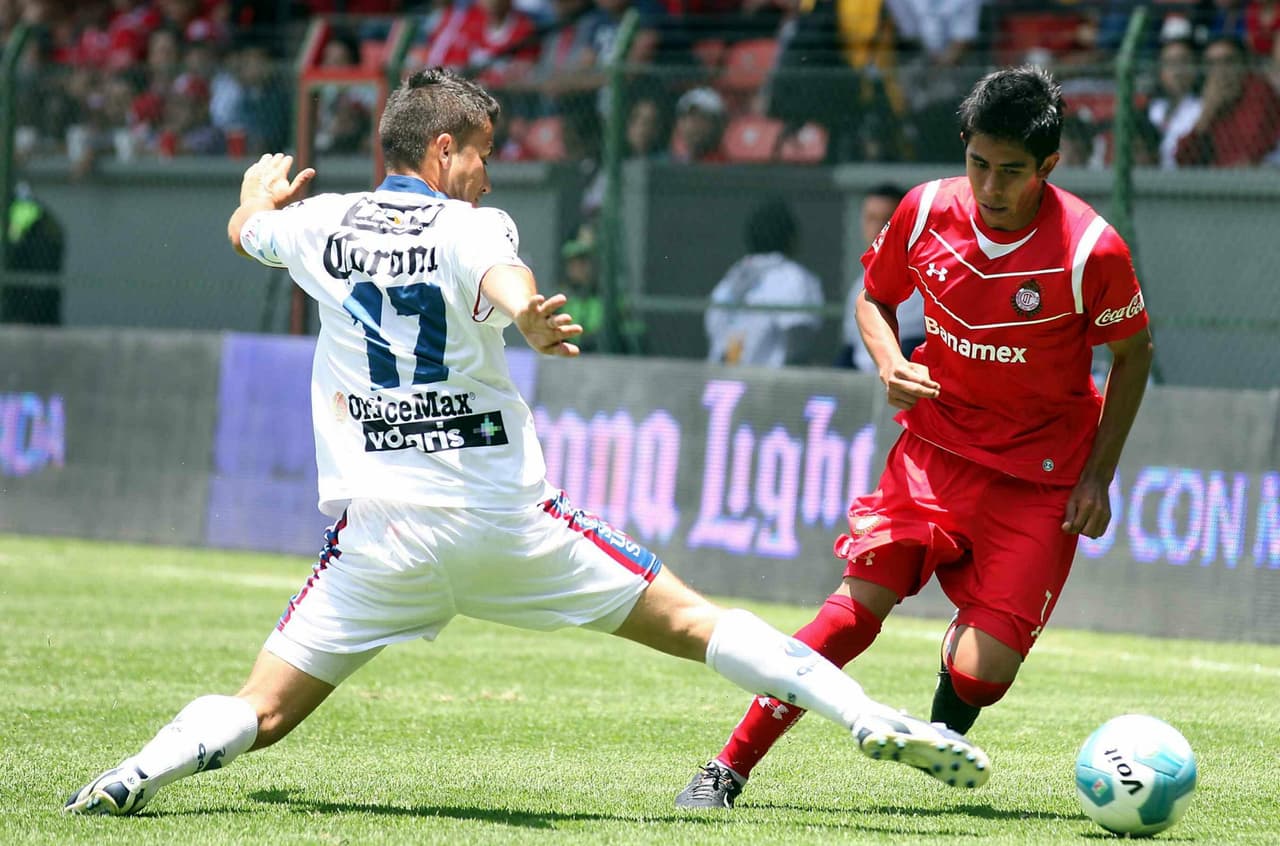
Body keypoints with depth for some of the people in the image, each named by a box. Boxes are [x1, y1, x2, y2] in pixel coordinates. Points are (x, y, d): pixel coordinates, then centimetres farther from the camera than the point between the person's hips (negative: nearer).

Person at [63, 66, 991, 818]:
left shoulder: (322, 224, 10)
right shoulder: (473, 228, -1)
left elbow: (244, 230, 33)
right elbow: (502, 282, -26)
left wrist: (263, 187, 55)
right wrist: (527, 318, -47)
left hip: (381, 534, 2)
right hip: (506, 518, -2)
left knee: (261, 714, 2)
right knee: (688, 620, 5)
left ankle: (146, 770, -28)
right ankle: (872, 718, -3)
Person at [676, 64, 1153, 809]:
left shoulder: (1091, 250, -17)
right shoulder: (926, 212, -8)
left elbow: (1133, 355, -1)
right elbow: (875, 296, 11)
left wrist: (1099, 475, -5)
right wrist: (891, 364, -11)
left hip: (1040, 479, -2)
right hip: (936, 448, 2)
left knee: (980, 673, -13)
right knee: (857, 605, -15)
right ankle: (731, 768, -6)